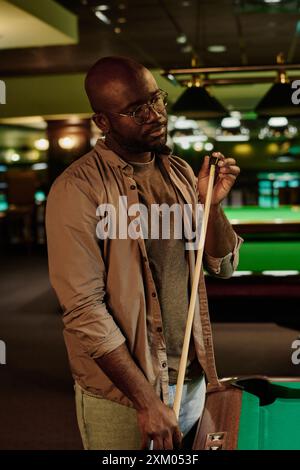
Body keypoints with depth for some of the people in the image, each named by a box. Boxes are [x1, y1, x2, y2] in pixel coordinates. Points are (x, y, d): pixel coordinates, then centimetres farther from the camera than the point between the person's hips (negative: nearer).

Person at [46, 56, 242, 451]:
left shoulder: (180, 172, 3)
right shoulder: (77, 189, -18)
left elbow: (223, 266, 7)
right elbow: (84, 309, -21)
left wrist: (213, 205, -11)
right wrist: (146, 400, -21)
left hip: (191, 377, 6)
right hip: (121, 394, -6)